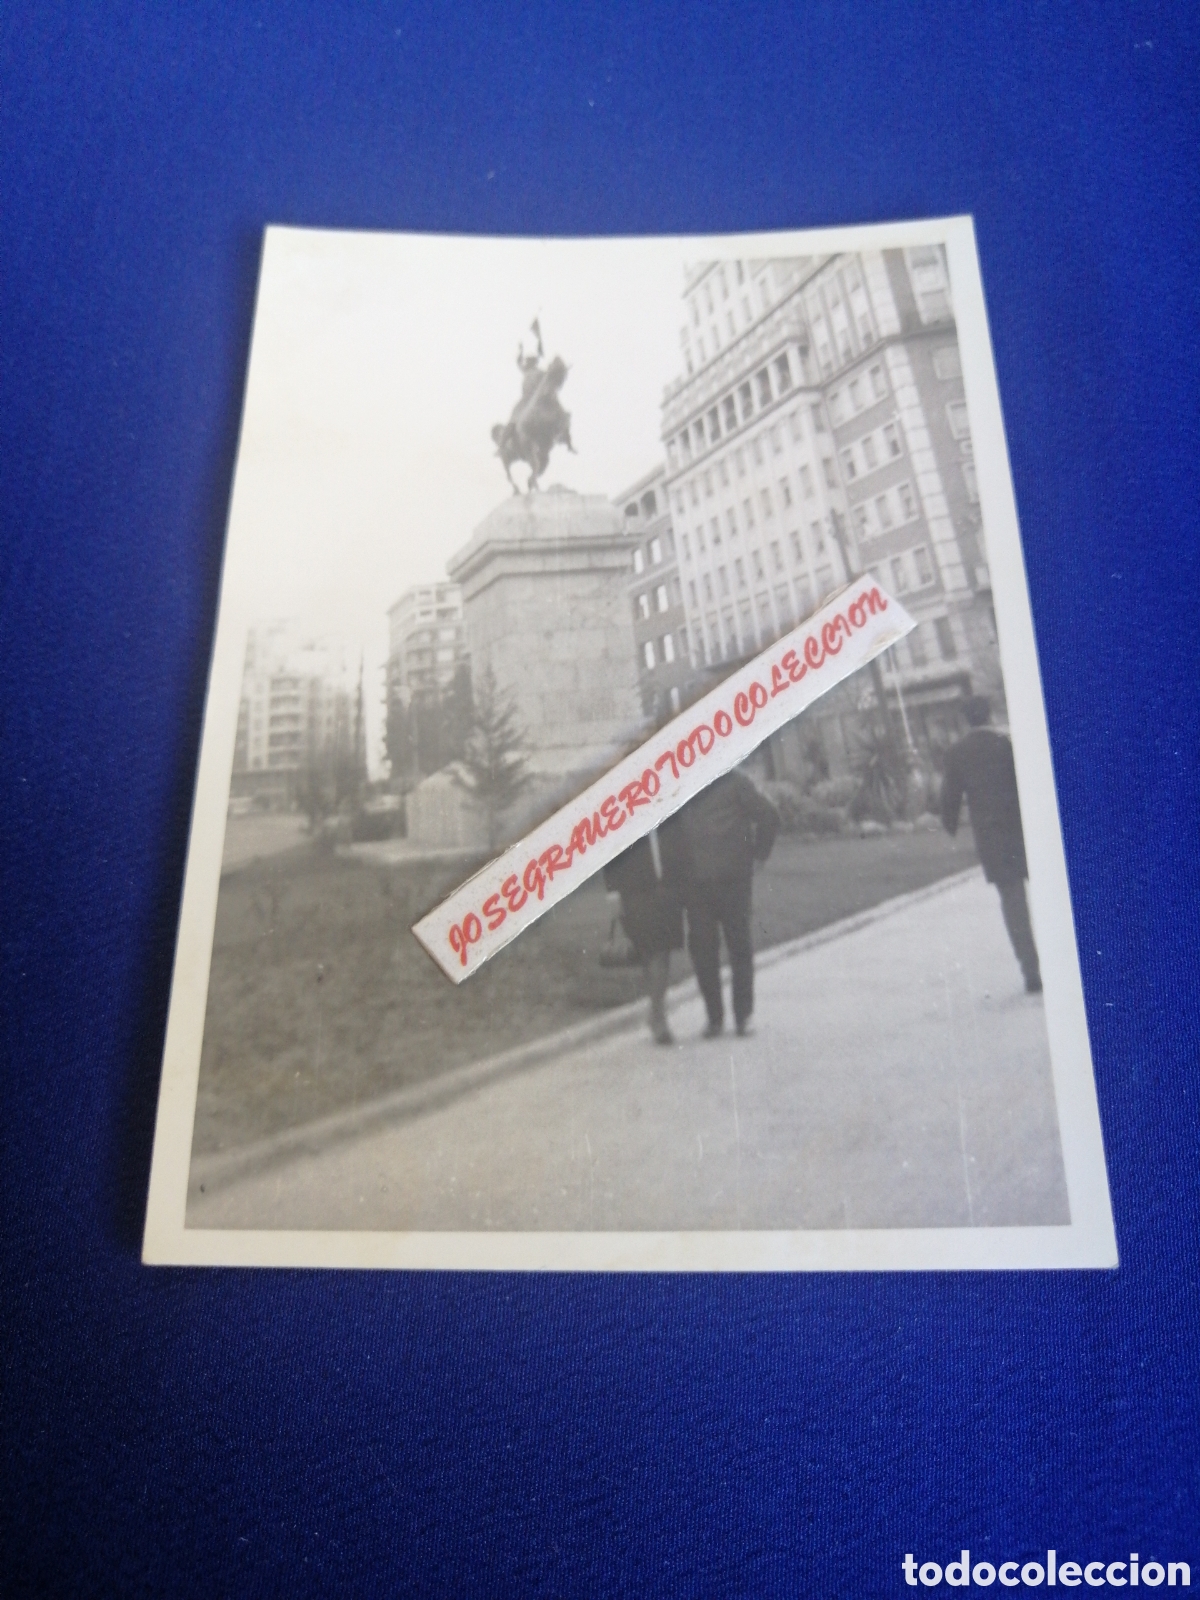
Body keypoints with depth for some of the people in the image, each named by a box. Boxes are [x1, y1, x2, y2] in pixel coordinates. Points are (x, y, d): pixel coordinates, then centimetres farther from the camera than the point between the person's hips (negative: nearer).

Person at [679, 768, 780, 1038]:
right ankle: (714, 1017, 12)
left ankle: (743, 1015, 12)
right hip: (696, 883, 3)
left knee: (739, 946, 3)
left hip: (733, 880, -3)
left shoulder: (733, 782, -1)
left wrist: (757, 852, 0)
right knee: (702, 950, 1)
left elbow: (768, 816, 0)